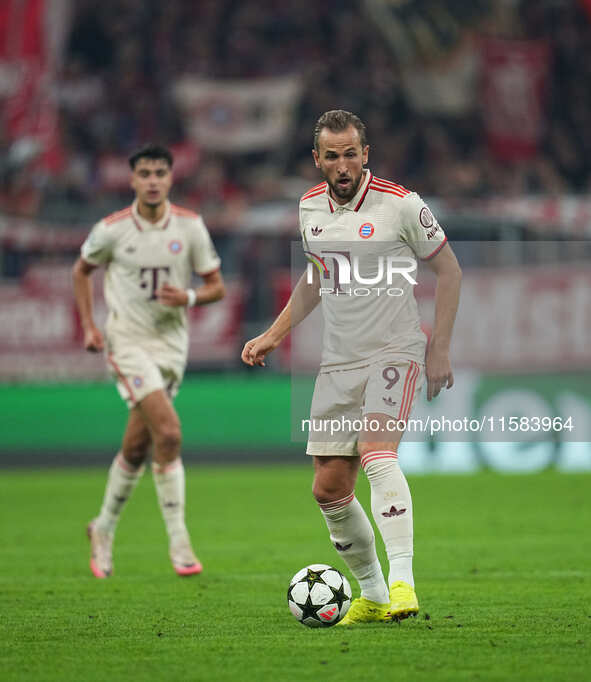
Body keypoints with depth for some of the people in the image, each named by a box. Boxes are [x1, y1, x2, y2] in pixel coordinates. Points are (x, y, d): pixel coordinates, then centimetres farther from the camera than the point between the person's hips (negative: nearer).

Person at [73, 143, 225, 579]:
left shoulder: (190, 227, -1)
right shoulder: (112, 229, -6)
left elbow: (216, 286, 5)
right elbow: (82, 271, 12)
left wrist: (189, 298, -16)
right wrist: (89, 326, 4)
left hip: (171, 342, 3)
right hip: (127, 341, -3)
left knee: (136, 448, 9)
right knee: (168, 433, -20)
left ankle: (104, 529, 31)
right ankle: (179, 542, -15)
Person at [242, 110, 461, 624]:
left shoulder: (401, 204, -10)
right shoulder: (310, 207, 6)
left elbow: (449, 269, -2)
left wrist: (440, 349, -7)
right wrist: (275, 335, 15)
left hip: (395, 353, -6)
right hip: (338, 362, 6)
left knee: (376, 451, -30)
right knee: (329, 489, 3)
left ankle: (402, 582, -36)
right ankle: (372, 595, 20)